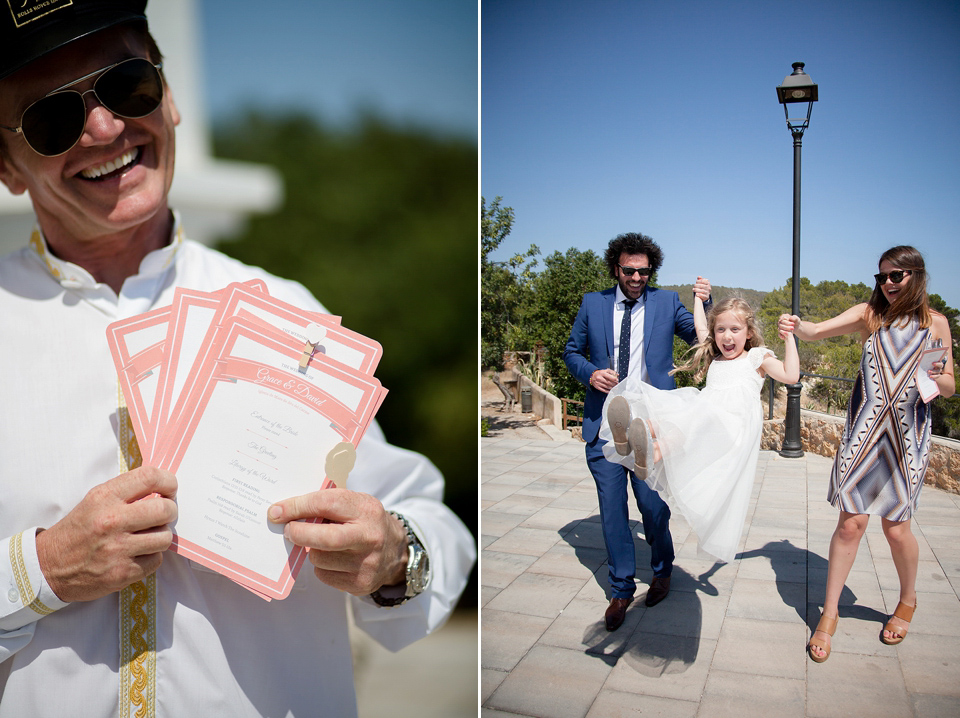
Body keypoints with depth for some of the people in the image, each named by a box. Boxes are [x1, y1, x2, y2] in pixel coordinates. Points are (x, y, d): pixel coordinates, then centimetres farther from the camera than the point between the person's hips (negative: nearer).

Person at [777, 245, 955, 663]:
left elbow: (949, 387, 9)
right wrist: (796, 326, -35)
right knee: (851, 523, -3)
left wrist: (935, 378, -15)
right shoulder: (869, 314, 3)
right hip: (863, 430, 0)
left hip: (907, 434, 0)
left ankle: (907, 601, 34)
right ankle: (829, 613, 11)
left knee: (896, 528, 4)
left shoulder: (935, 323, 5)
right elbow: (818, 331, -12)